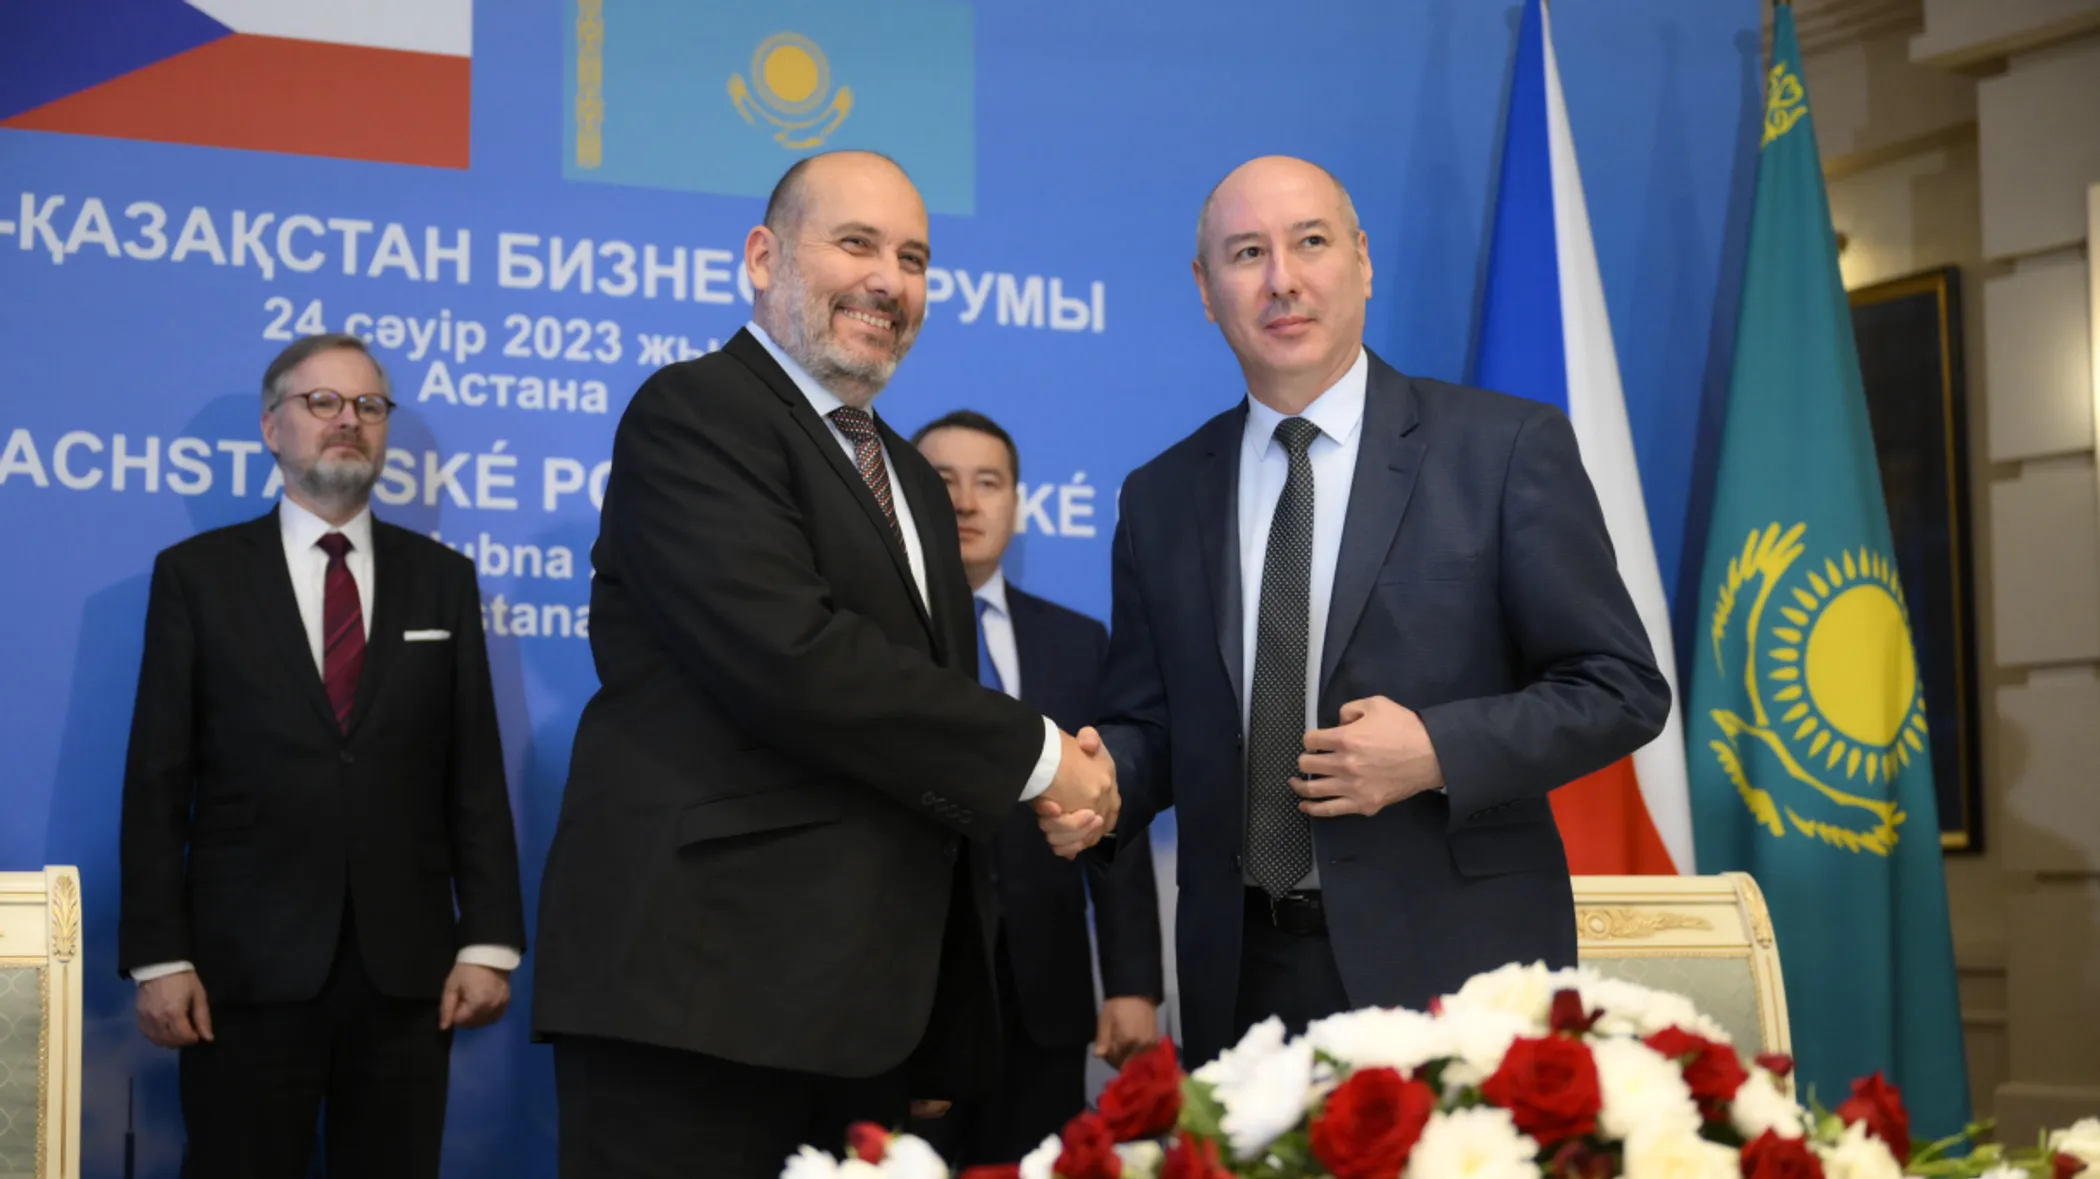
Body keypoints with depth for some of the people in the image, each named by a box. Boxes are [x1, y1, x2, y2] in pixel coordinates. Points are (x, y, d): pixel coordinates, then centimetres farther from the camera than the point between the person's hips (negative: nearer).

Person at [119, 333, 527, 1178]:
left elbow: (476, 774, 7)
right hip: (248, 969, -1)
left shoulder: (441, 579, 11)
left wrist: (489, 942, -1)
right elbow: (157, 781, 1)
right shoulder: (196, 573, 6)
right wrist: (158, 958, -7)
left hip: (406, 967, 2)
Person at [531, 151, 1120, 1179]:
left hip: (869, 1003, 8)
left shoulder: (910, 480, 22)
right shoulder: (693, 413, -5)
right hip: (699, 988, -8)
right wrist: (1036, 755, -10)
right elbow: (790, 659, -19)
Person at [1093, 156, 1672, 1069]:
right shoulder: (1161, 498, 10)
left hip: (1452, 963, -3)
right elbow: (1148, 722, 14)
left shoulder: (1507, 447, -2)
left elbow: (1621, 688, -2)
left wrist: (1438, 752, -16)